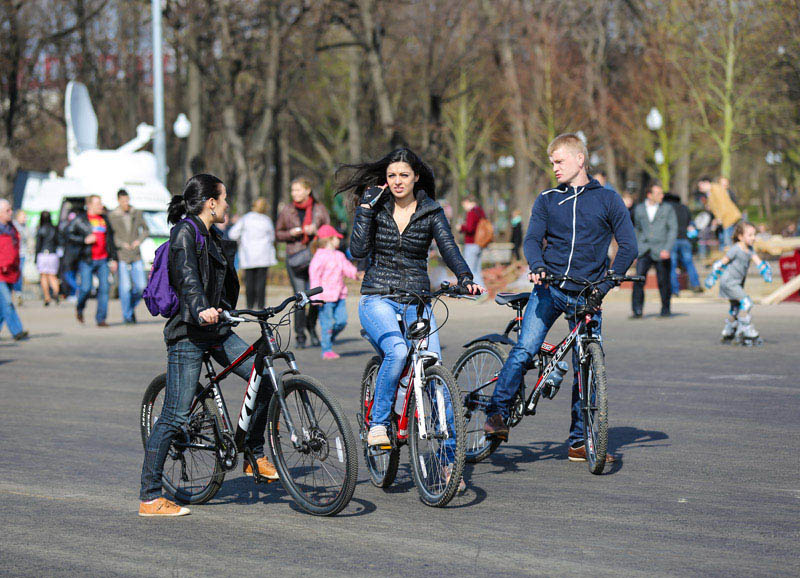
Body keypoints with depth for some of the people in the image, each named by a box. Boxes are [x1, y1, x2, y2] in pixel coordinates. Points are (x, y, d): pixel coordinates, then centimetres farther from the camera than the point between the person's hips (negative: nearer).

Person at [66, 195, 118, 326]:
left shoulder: (104, 219, 15)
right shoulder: (79, 220, 1)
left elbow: (110, 240, 18)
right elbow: (69, 235, -2)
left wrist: (113, 259, 14)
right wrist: (84, 240, -14)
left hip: (103, 260, 4)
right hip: (86, 260, -4)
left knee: (104, 288, -5)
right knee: (86, 288, -9)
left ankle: (101, 319, 0)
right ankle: (79, 309, 21)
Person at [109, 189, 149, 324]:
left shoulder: (137, 213, 6)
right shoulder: (112, 216, -3)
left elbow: (146, 230, 14)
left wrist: (139, 240, -3)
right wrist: (121, 244, -13)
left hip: (136, 256, 3)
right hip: (121, 256, -3)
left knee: (141, 286, -1)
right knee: (125, 287, -8)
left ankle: (132, 307, 25)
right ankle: (126, 315, 4)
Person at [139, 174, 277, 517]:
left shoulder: (215, 238, 15)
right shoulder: (184, 232, -12)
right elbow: (187, 277, -29)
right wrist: (201, 309, -45)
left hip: (217, 330, 9)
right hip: (188, 334, -8)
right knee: (175, 417, -9)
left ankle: (255, 456, 15)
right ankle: (149, 498, -2)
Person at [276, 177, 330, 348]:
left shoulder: (319, 209, 4)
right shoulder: (287, 211, 7)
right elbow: (278, 233, 14)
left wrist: (315, 231, -13)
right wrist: (291, 234, -7)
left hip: (316, 256, 0)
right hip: (295, 258, 0)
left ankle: (311, 326, 25)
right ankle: (300, 334, 0)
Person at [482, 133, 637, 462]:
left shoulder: (607, 200, 5)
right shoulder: (547, 200, 10)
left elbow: (628, 246, 2)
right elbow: (532, 239, 0)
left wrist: (605, 284, -8)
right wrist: (537, 267, -21)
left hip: (586, 297, 0)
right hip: (549, 289, 0)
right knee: (524, 350, -20)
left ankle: (579, 442, 11)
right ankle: (496, 414, -11)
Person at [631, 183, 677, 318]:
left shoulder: (667, 208, 4)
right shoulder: (639, 209, 10)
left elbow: (673, 229, -1)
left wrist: (667, 249, -12)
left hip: (661, 252, -1)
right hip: (644, 251, 1)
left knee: (663, 282, 2)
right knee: (638, 280, -11)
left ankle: (665, 309, 19)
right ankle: (637, 311, -8)